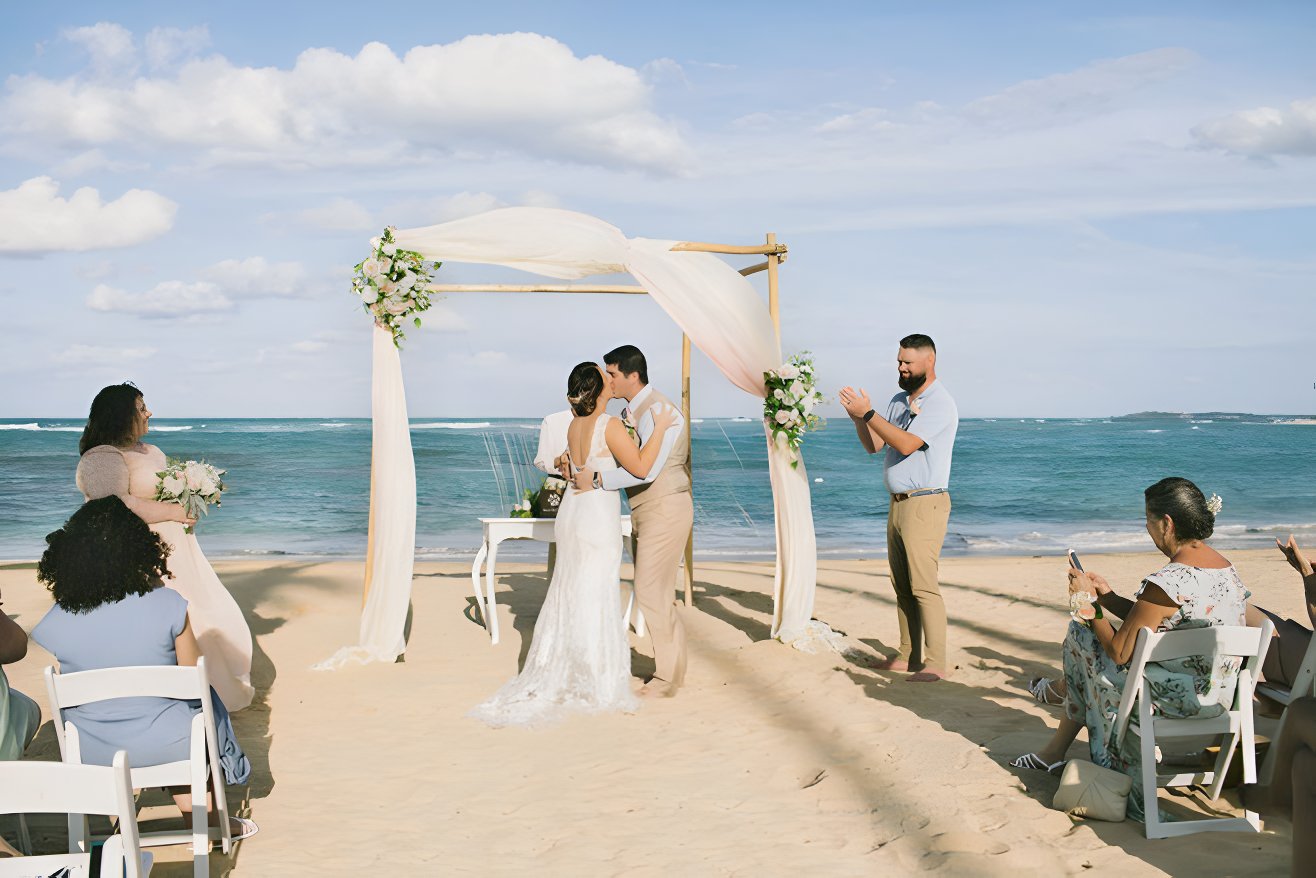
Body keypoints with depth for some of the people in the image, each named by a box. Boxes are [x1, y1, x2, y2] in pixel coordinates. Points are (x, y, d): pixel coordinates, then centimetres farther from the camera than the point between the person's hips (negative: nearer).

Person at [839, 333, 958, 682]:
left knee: (923, 586, -11)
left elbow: (906, 444, -22)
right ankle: (908, 656, 16)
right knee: (902, 585, 10)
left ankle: (936, 663, -8)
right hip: (898, 503, 9)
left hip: (925, 504, -9)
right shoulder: (899, 401, 16)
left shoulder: (939, 403, -11)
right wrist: (857, 417, -4)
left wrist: (868, 413, -20)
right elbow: (873, 445, 13)